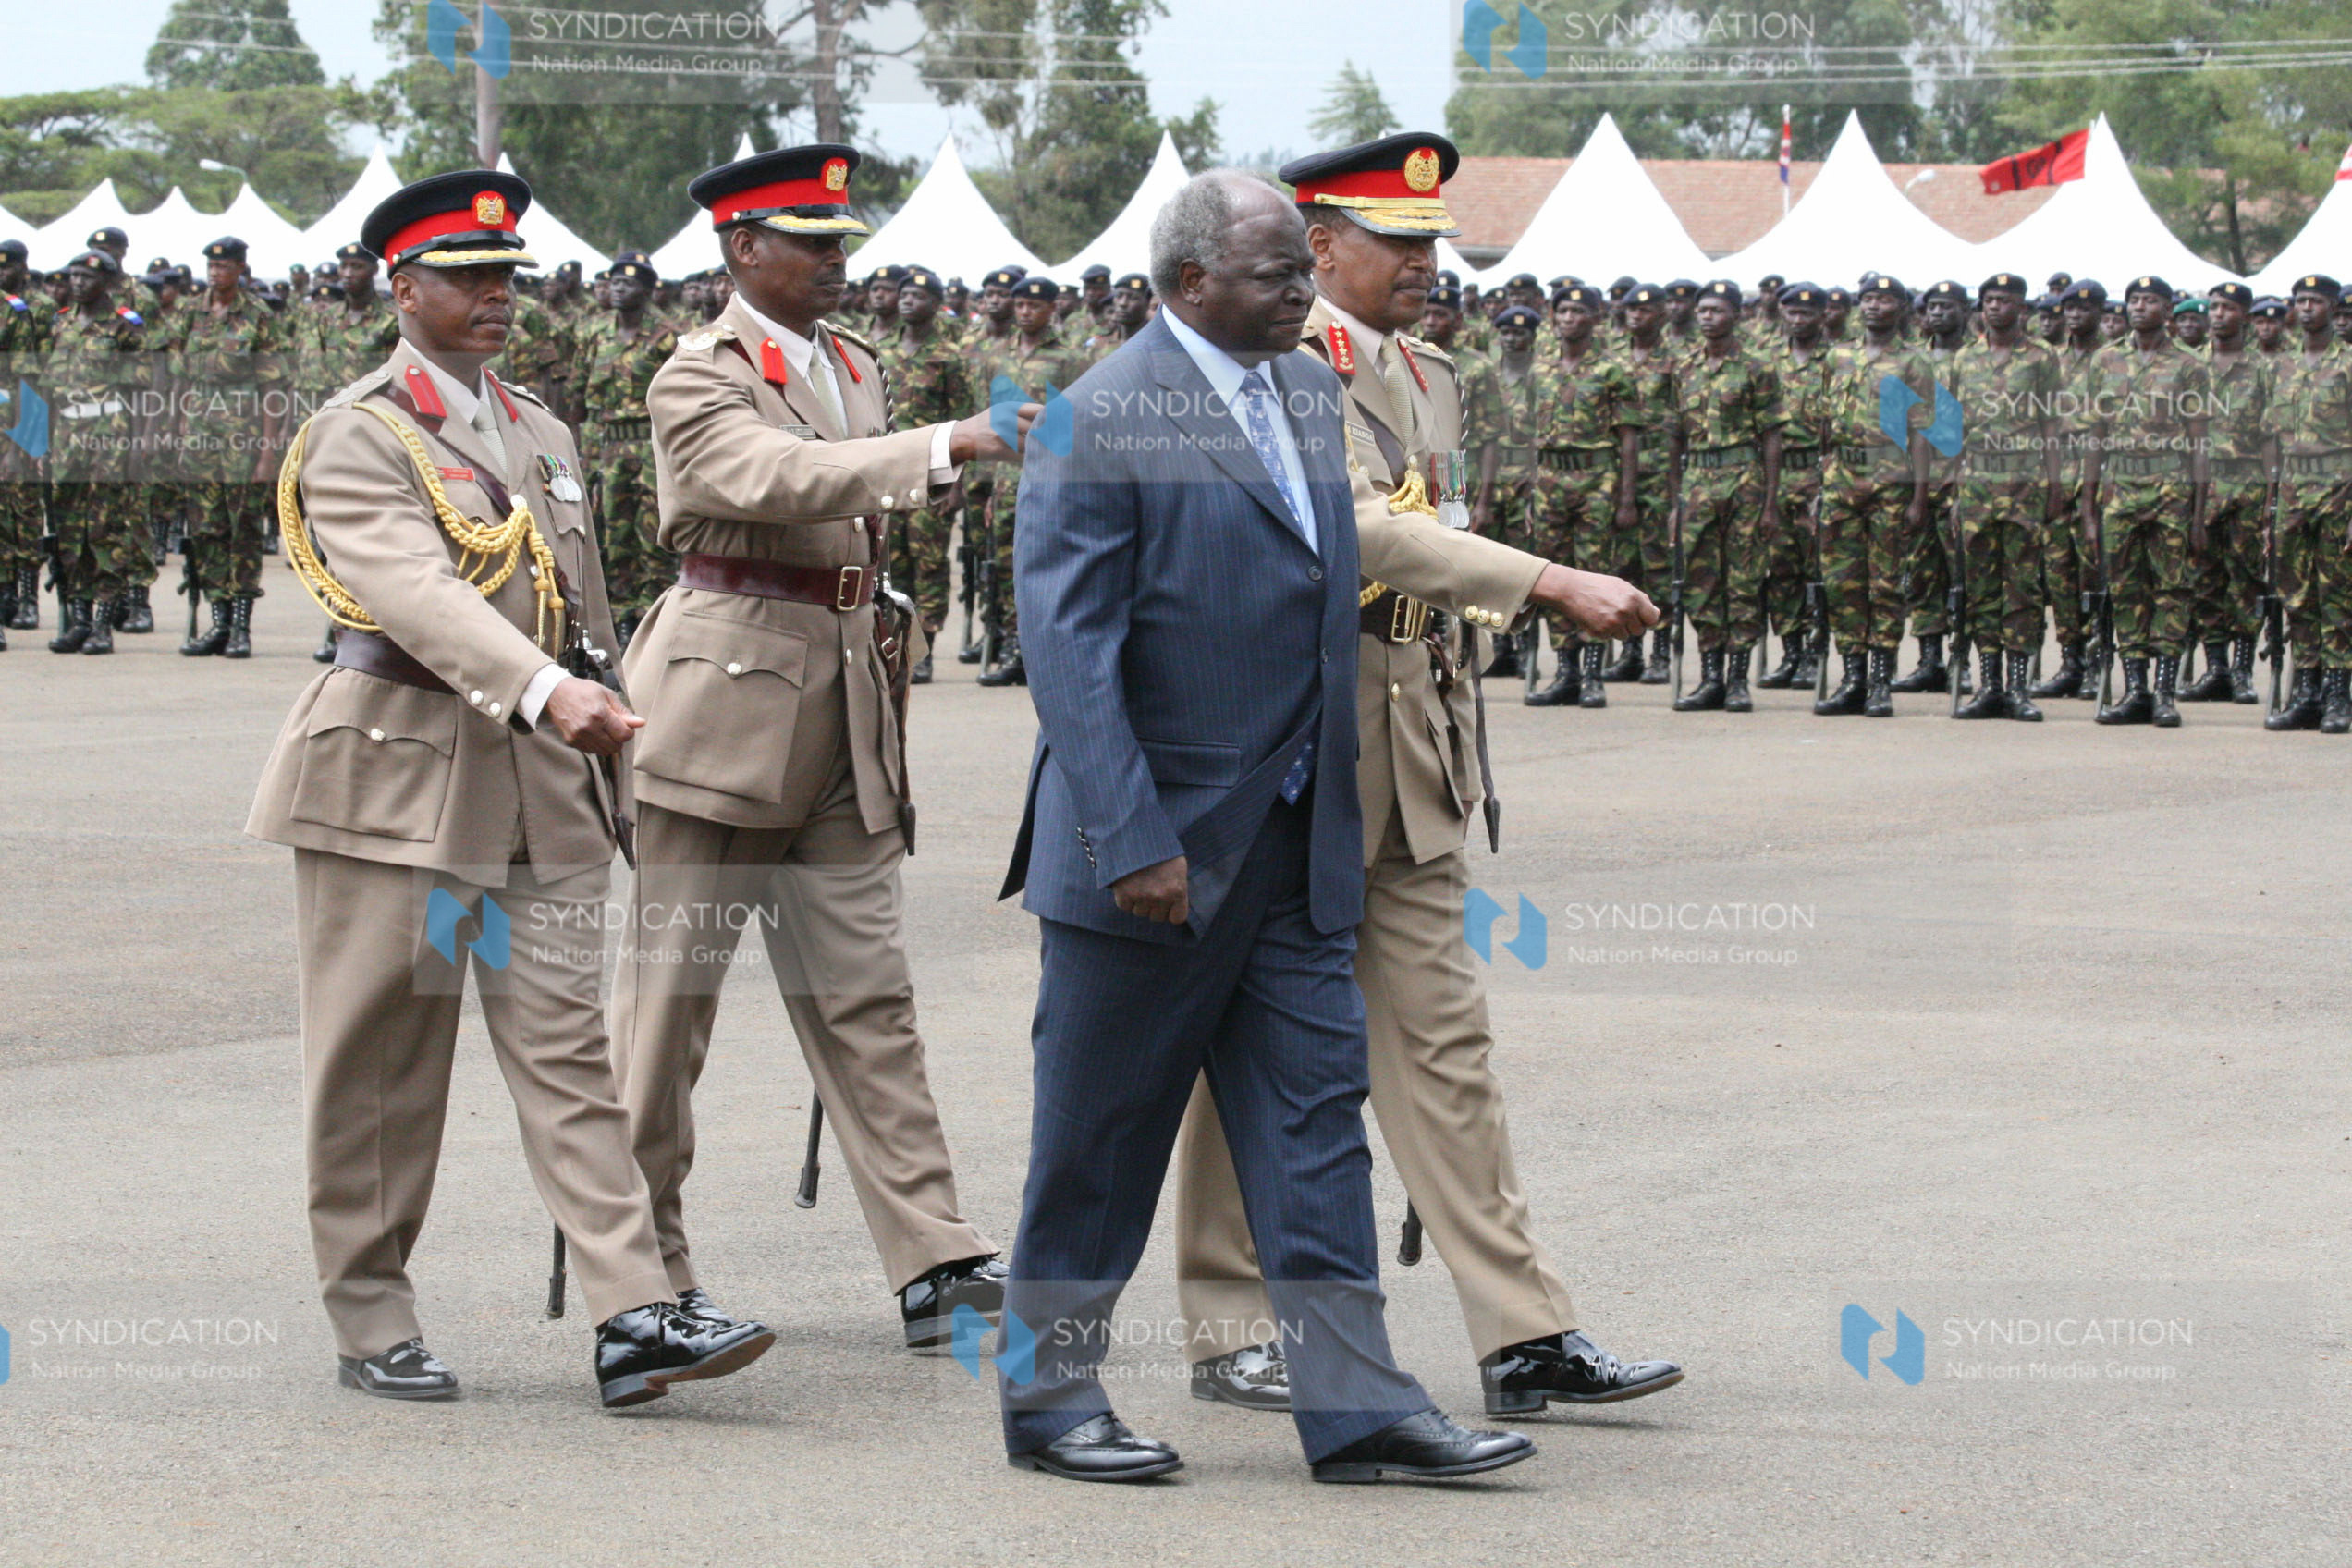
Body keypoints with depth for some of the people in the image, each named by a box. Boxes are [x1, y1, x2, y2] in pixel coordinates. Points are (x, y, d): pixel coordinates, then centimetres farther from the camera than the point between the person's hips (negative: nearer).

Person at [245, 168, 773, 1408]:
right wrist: (546, 691, -35)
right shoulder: (356, 436, -6)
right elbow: (422, 594, -22)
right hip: (397, 778, -5)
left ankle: (632, 1318, -11)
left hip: (539, 787, 6)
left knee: (566, 1045, -3)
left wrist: (600, 758, 20)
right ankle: (370, 1324, 13)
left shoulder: (542, 434, 19)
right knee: (379, 1063, 2)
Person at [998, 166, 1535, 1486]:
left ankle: (1357, 1404, 6)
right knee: (1101, 1132, 5)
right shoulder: (1100, 420, -14)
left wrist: (1341, 810, 17)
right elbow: (1069, 645, -18)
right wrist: (1130, 841, -23)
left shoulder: (1311, 389, 10)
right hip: (1159, 843, -7)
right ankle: (1050, 1397, 17)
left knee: (1318, 1108, 4)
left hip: (1296, 842, 7)